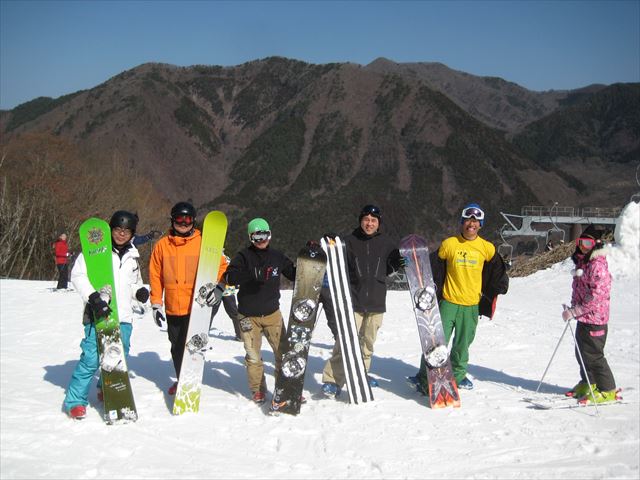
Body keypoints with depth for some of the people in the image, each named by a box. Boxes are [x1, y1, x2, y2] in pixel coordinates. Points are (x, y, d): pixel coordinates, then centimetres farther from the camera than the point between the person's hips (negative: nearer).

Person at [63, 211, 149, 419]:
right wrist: (94, 297, -21)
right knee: (91, 359, -11)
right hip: (97, 316, -6)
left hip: (123, 317, 6)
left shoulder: (132, 256, 17)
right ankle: (76, 401, 0)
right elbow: (78, 275, -10)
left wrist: (139, 292, 6)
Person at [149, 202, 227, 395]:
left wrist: (218, 287, -12)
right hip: (173, 308, 3)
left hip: (197, 307, -3)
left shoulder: (203, 243, 0)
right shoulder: (162, 245, 6)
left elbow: (221, 266, 3)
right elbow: (155, 275, 8)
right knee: (177, 347, 15)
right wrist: (156, 303, 5)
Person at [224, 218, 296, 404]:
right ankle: (257, 390, 21)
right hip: (248, 315, -2)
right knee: (253, 356, 5)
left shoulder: (277, 256, 6)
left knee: (284, 352, -4)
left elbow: (294, 275, 16)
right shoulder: (244, 256, -4)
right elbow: (230, 277, -19)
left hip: (272, 313, 2)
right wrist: (253, 275, -33)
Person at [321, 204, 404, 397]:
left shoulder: (386, 242, 6)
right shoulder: (349, 241, 0)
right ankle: (332, 380, -9)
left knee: (368, 342, 14)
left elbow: (388, 268, 17)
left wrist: (396, 264, -2)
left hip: (376, 302, 3)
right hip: (353, 300, -3)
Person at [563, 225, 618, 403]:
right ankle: (588, 383, 34)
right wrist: (574, 310, 13)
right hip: (584, 318, 9)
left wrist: (575, 311, -23)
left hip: (595, 318, -9)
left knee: (593, 355, -4)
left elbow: (596, 296, -24)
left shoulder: (598, 265, -18)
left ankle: (608, 390, 7)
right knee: (582, 352, 17)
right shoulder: (582, 262, 12)